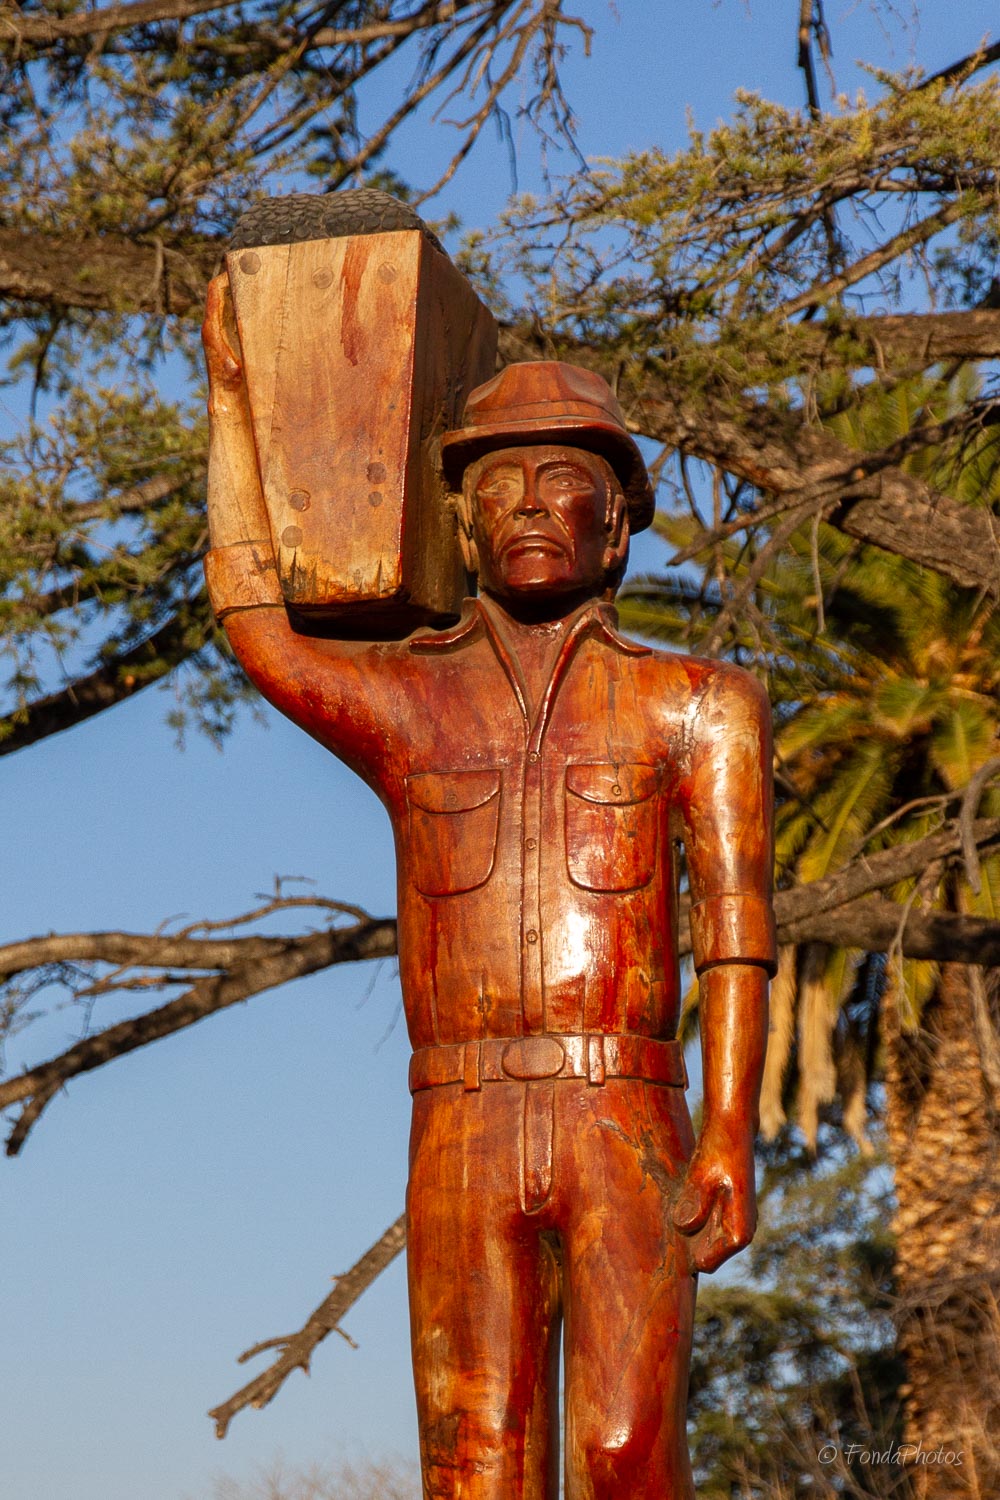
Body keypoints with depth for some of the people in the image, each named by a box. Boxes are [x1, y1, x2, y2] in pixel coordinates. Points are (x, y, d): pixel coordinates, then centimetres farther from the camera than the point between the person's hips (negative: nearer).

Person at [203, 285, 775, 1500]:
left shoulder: (697, 705, 10)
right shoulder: (407, 701, 19)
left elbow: (734, 926, 0)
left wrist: (731, 1135, -14)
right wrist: (235, 396, 30)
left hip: (627, 1133, -2)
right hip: (460, 1141, 2)